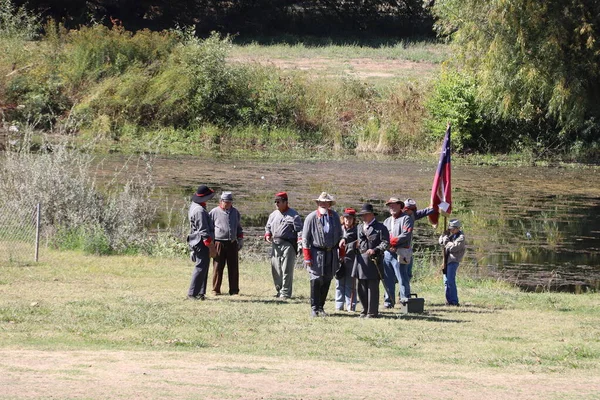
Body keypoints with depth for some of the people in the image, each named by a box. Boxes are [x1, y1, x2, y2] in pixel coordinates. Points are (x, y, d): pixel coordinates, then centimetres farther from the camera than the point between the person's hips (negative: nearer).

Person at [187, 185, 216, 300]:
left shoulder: (194, 206, 15)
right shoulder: (200, 211, -19)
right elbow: (203, 230, -22)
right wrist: (209, 243, -20)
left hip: (197, 242, 11)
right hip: (201, 243, -11)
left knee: (203, 268, 14)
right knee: (200, 268, -8)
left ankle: (200, 293, 16)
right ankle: (193, 293, -8)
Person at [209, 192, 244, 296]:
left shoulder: (235, 212, 14)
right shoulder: (214, 212, 2)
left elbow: (239, 227, 24)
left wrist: (240, 239, 16)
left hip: (232, 243, 3)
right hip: (219, 243, -3)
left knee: (234, 268, 3)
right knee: (218, 267, -1)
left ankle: (234, 289, 10)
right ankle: (216, 290, 5)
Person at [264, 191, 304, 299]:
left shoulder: (293, 215, -2)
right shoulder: (273, 215, 18)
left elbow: (299, 230, -6)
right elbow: (268, 227, 28)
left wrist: (300, 243, -18)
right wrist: (267, 235, 6)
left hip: (288, 245, -7)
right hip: (275, 245, 7)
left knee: (287, 270, -8)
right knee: (275, 269, 8)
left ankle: (286, 292, -5)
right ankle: (279, 290, 19)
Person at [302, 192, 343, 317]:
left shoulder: (335, 217, 6)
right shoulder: (311, 218, -5)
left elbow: (340, 236, 15)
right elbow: (305, 238, -4)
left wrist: (341, 254, 13)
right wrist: (307, 257, -8)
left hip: (331, 254, 4)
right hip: (316, 252, -4)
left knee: (327, 281, 6)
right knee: (316, 281, -8)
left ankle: (321, 307, 16)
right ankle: (314, 308, 0)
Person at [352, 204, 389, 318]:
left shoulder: (380, 227, -3)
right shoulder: (359, 227, 17)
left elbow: (385, 243, -9)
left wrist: (375, 250, -20)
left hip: (373, 261, -7)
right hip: (361, 260, 7)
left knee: (372, 287, -4)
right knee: (362, 288, 10)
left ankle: (372, 312, 1)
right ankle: (365, 310, 20)